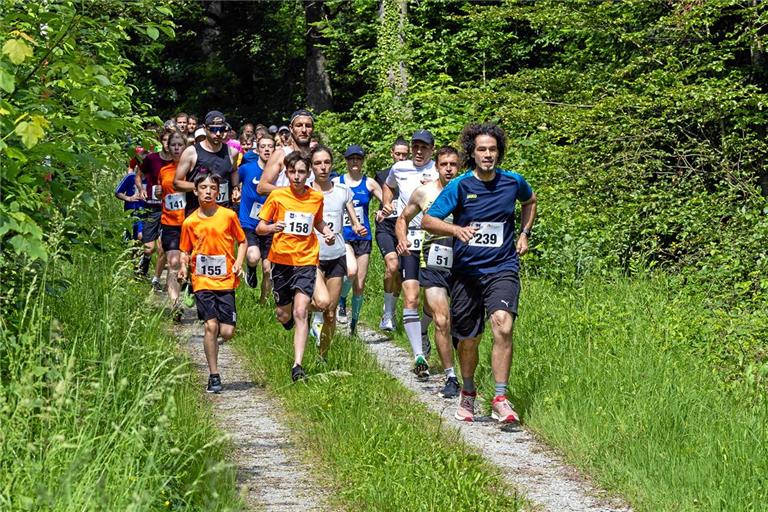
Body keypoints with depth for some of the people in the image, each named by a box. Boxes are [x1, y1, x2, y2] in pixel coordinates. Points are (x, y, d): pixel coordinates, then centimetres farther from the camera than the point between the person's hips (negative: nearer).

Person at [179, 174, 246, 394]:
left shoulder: (228, 216, 1)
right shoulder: (190, 222, 3)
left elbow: (242, 241, 12)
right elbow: (185, 250, 13)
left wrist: (239, 262, -4)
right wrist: (184, 266, -6)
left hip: (225, 279, 0)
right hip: (202, 281, 0)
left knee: (227, 332, -7)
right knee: (211, 325, -12)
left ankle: (212, 340, 31)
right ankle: (214, 376, -2)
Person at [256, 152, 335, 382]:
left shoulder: (316, 197, 2)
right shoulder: (277, 196, -4)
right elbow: (259, 227, -2)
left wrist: (328, 232, 3)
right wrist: (272, 227, -23)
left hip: (306, 261, -1)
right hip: (281, 260, 1)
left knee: (300, 312, -15)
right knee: (283, 315, 11)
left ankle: (298, 365, -17)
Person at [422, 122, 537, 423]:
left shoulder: (513, 182, 1)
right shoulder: (459, 186, -5)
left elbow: (530, 201, 25)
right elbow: (428, 220, -6)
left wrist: (524, 233, 13)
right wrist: (456, 229, -23)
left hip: (502, 268, 0)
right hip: (466, 271, 0)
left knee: (503, 325, -25)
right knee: (467, 340, 9)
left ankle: (500, 399, -19)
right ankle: (468, 394, 37)